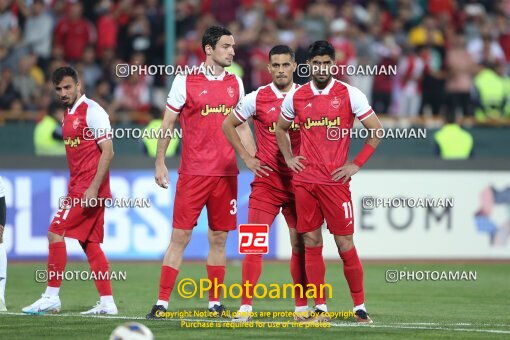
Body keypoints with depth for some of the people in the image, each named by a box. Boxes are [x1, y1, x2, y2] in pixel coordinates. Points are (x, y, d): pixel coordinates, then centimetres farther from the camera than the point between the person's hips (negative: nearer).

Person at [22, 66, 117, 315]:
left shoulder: (92, 111, -11)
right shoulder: (69, 116, 17)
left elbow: (107, 152, -16)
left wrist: (93, 188, -22)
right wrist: (72, 190, 17)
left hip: (90, 188, -9)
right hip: (78, 187, 9)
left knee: (56, 233, -11)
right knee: (90, 244, 7)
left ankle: (51, 297, -8)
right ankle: (107, 302, 7)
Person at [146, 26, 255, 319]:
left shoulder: (235, 83, 10)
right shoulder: (186, 81, -3)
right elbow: (168, 123, 3)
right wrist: (160, 162, -1)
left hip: (226, 172, 4)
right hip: (193, 172, -4)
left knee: (219, 238, 6)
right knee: (180, 236, -6)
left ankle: (215, 303, 12)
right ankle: (162, 303, -4)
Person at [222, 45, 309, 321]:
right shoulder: (257, 99, -1)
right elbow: (228, 125, 11)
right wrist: (246, 158, 3)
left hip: (298, 181, 2)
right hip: (266, 181, -2)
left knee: (300, 244, 7)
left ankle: (301, 306, 15)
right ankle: (245, 307, -10)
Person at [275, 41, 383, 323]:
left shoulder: (349, 95, -2)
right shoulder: (296, 97, 8)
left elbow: (376, 131, 2)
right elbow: (280, 129, 26)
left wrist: (356, 164, -3)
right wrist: (288, 158, 12)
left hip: (335, 181, -3)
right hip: (304, 181, 3)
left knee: (345, 244, -4)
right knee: (311, 243, 3)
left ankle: (360, 306, 5)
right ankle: (320, 308, 7)